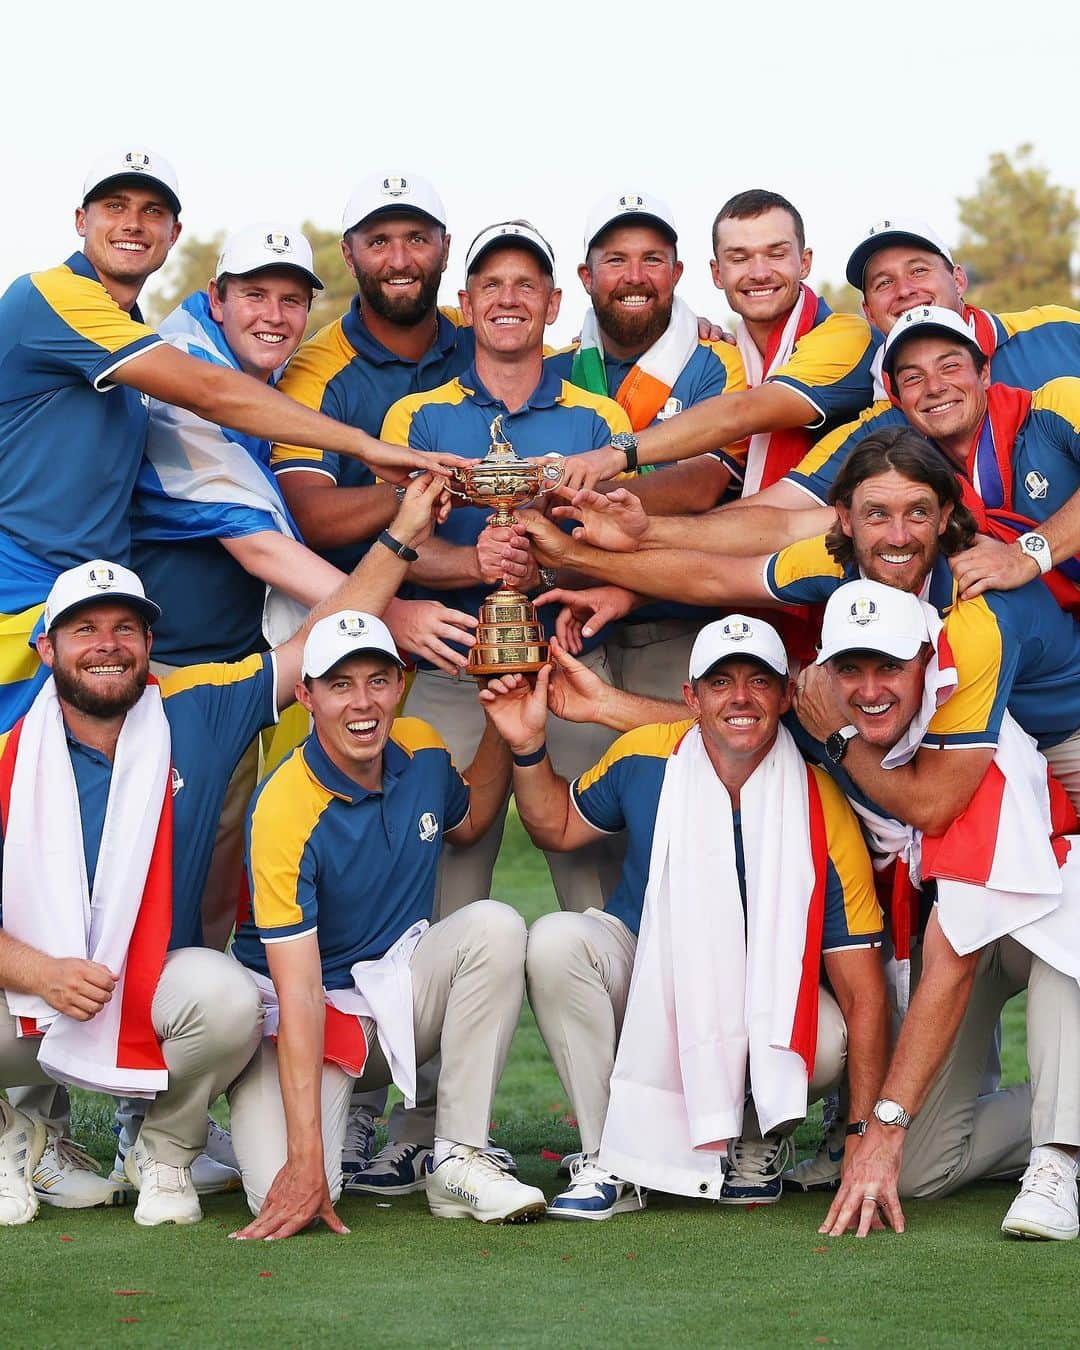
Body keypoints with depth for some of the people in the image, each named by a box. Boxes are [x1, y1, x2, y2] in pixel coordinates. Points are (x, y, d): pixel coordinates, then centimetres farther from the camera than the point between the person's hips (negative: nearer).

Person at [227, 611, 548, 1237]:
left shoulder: (421, 750, -4)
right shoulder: (285, 811, -25)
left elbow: (468, 821, 23)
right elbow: (299, 992, -30)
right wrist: (305, 1156, -35)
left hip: (400, 989, 6)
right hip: (311, 1012, -6)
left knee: (495, 926, -24)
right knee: (288, 1196, -27)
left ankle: (460, 1160, -15)